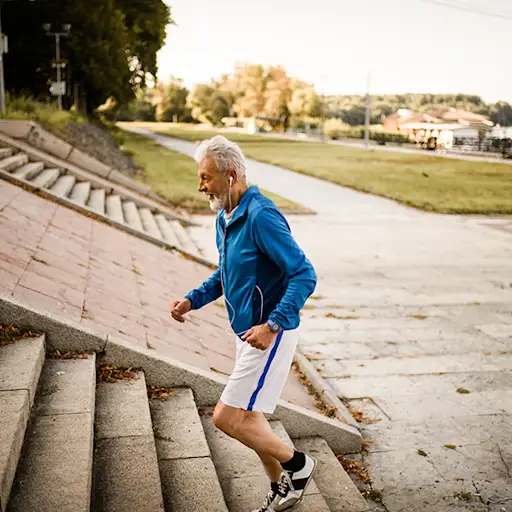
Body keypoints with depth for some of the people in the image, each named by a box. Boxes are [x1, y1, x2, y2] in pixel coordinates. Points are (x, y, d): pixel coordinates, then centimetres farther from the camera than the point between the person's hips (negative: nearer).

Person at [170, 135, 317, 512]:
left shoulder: (262, 216, -21)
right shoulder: (225, 218, 9)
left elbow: (305, 275, -25)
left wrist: (272, 325, -31)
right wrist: (192, 300, 10)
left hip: (270, 334, -10)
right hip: (249, 332, 10)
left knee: (228, 417, -8)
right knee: (248, 416, 18)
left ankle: (296, 463, 15)